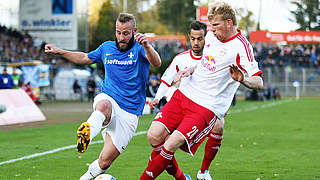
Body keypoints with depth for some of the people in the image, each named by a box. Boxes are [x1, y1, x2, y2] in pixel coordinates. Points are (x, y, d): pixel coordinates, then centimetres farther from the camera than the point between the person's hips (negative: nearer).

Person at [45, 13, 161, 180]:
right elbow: (85, 58, 30)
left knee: (105, 162, -5)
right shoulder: (107, 48, 11)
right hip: (107, 98, 2)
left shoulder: (140, 47, -4)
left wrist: (146, 45, -45)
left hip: (129, 113, -2)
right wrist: (60, 52, 19)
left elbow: (157, 63, -25)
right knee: (104, 105, -39)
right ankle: (87, 133, -67)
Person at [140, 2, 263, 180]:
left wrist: (242, 79, -40)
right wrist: (190, 70, 11)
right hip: (185, 93, 7)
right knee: (154, 136, -6)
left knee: (170, 145, -19)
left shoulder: (241, 47, -12)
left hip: (207, 107, -7)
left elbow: (259, 82, -18)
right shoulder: (211, 35, 11)